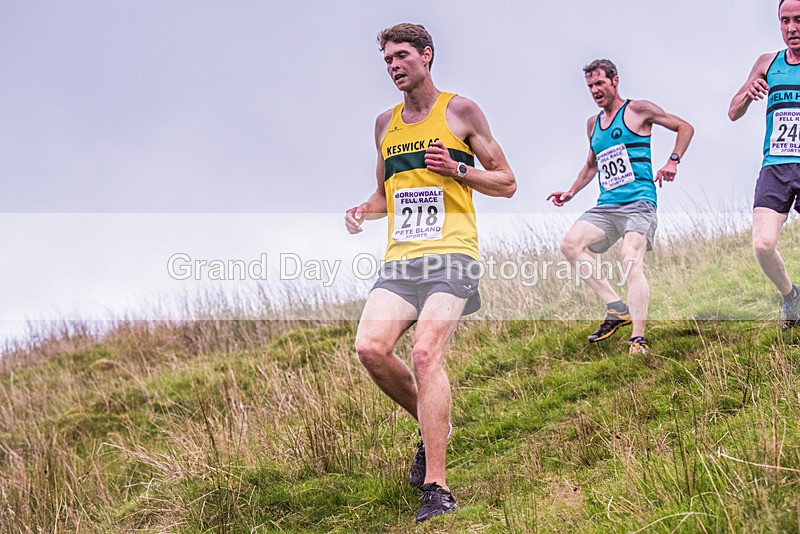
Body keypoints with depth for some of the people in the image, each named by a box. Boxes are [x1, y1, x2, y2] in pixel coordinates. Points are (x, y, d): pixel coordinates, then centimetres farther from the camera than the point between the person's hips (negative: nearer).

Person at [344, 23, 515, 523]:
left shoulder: (461, 111, 6)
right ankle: (434, 425, 10)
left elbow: (507, 183, 9)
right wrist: (363, 211, 9)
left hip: (450, 254, -5)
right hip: (400, 258, 5)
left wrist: (458, 169, -8)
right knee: (371, 347, -17)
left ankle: (436, 488, -20)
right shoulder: (386, 124, 21)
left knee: (426, 353, -21)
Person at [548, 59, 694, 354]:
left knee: (631, 260, -25)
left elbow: (685, 127, 6)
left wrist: (673, 161, -7)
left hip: (638, 203, -6)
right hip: (606, 206, 6)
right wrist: (571, 192, 22)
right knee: (570, 244, -17)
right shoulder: (593, 124, 21)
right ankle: (617, 308, -13)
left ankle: (638, 339, -28)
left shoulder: (638, 110, 3)